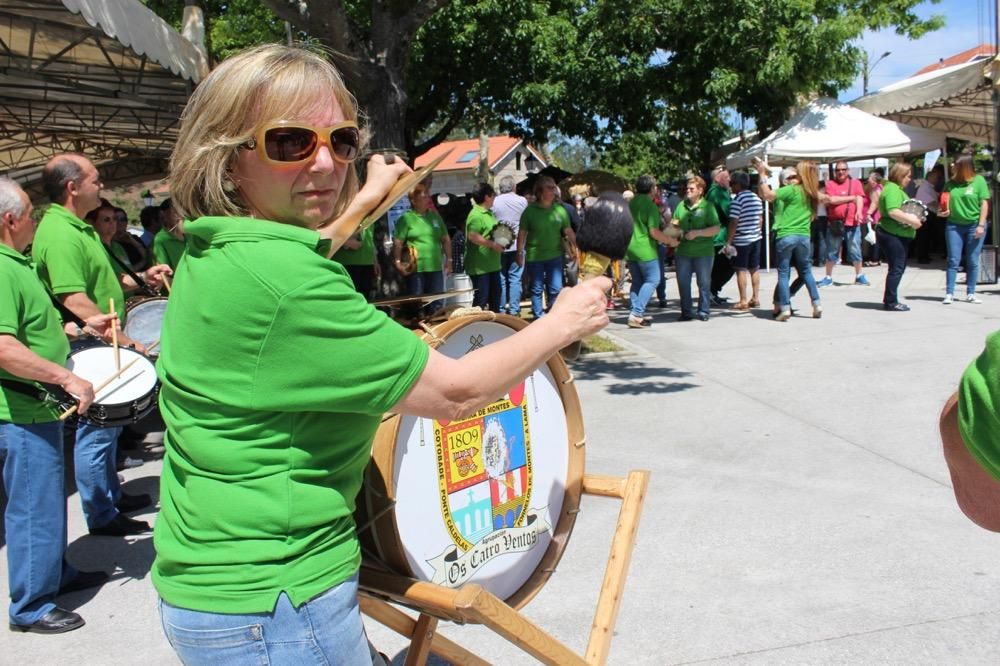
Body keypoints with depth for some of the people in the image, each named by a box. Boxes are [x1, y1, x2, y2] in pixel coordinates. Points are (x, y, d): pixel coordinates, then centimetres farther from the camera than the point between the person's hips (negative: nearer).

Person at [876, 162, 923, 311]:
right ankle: (891, 302, -2)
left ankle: (889, 300, 20)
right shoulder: (892, 189, -14)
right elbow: (893, 212, -28)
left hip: (898, 235, 11)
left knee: (898, 267, 14)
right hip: (892, 235, -11)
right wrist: (911, 220, -21)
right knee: (896, 268, -7)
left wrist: (913, 217, 16)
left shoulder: (897, 189, 21)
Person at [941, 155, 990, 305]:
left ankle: (970, 294, 11)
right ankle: (949, 293, 1)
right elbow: (945, 201, 17)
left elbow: (984, 204, -4)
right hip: (954, 225, 2)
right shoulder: (951, 183, 6)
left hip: (974, 225, -2)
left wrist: (981, 225, -10)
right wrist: (944, 210, -5)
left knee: (972, 262, 4)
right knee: (953, 261, 0)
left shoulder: (979, 180, -3)